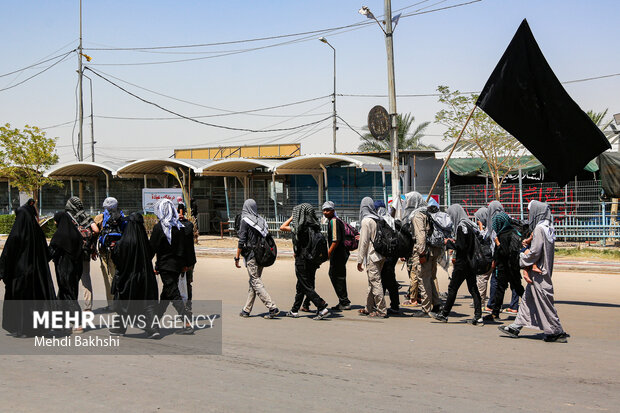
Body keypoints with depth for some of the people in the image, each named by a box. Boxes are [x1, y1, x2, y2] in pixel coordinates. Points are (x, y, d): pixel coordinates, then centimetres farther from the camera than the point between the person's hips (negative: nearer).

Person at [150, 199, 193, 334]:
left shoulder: (159, 227, -14)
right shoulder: (178, 226, 4)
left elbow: (152, 248, -10)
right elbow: (182, 246, 9)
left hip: (166, 266, -7)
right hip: (177, 264, 7)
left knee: (174, 294, -6)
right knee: (166, 293, 18)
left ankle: (188, 324, -15)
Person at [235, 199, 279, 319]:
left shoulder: (245, 221, -10)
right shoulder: (261, 220, 8)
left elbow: (241, 242, -13)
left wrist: (237, 257, -6)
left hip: (251, 256, -7)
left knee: (256, 282, -6)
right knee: (253, 282, 14)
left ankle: (272, 308, -16)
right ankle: (247, 310, 20)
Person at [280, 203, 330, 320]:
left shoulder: (300, 228, -17)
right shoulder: (314, 227, 3)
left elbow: (282, 227, -6)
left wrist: (292, 217, 2)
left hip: (302, 261, -7)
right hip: (312, 261, 7)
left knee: (307, 287, -2)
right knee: (301, 286, 17)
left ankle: (323, 308, -11)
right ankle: (294, 311, 28)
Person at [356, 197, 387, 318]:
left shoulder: (366, 220, -12)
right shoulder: (378, 220, 10)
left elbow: (364, 242, -13)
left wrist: (360, 260, -9)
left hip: (372, 256, -8)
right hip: (381, 255, 8)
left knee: (375, 282, -6)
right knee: (372, 282, 16)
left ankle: (382, 311, -6)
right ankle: (369, 308, 24)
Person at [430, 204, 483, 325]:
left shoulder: (461, 227, -16)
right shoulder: (470, 225, 10)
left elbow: (461, 247, -19)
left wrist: (449, 243, -5)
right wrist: (455, 242, 15)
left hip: (462, 265, -8)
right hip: (471, 263, 8)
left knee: (452, 288, 1)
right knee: (473, 289, 6)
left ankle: (444, 314, 8)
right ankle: (478, 317, 3)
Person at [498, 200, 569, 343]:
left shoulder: (539, 228, -17)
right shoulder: (547, 228, 12)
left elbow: (535, 252, -20)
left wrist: (523, 258, -2)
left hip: (538, 274, -10)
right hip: (542, 271, 10)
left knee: (545, 302, -3)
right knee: (528, 299, 14)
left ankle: (558, 332, 2)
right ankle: (516, 327, 21)